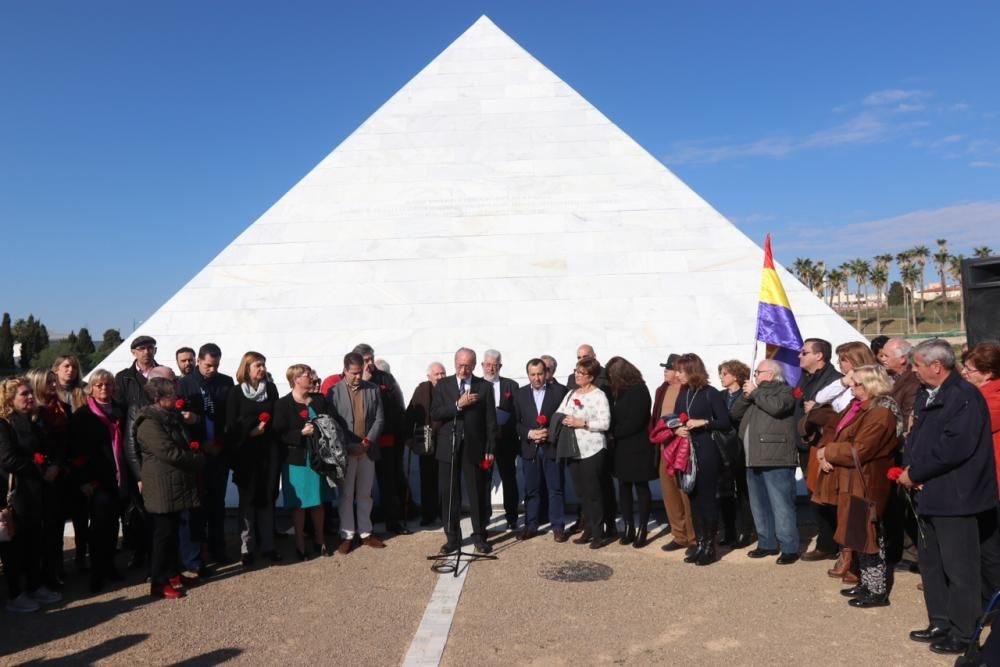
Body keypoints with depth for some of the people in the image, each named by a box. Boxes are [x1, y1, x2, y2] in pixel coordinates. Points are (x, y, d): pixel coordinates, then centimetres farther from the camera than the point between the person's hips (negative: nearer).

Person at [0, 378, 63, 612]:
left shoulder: (33, 423, 14)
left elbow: (47, 453, 18)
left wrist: (54, 467, -3)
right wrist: (42, 471, -17)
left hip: (36, 493, 7)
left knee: (35, 543, 14)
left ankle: (35, 587, 25)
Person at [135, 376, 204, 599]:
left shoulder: (172, 417, 12)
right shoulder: (149, 424, -18)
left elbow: (183, 444, 25)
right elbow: (171, 453, -24)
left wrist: (193, 447, 3)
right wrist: (199, 460, -12)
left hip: (175, 485, 9)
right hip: (162, 489, -9)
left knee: (173, 532, 16)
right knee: (163, 534, -1)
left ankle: (172, 573, 27)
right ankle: (159, 582, 8)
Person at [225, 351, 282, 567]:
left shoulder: (271, 389, 8)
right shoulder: (236, 393, 1)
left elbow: (277, 417, 8)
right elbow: (231, 425, -1)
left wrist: (264, 427, -9)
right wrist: (251, 430, -13)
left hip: (268, 452, 2)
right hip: (245, 453, -2)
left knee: (267, 499, 5)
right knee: (247, 501, 2)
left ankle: (267, 546, 12)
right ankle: (247, 548, 9)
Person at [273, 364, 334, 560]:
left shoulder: (319, 400, 8)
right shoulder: (283, 404, -6)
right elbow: (279, 435, -10)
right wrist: (301, 433, -20)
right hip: (297, 460, -4)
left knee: (318, 501, 11)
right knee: (299, 504, 4)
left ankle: (320, 541, 25)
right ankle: (300, 545, 18)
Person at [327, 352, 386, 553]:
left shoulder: (373, 389, 3)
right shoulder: (334, 392, -4)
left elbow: (379, 419, 1)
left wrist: (369, 441, -12)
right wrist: (348, 446, -15)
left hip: (368, 450, 2)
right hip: (345, 451, -2)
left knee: (365, 494, 12)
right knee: (346, 495, 6)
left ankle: (365, 533, 21)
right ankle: (347, 536, 14)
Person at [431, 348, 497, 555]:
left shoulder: (485, 386, 1)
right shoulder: (443, 385, 4)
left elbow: (490, 420, 0)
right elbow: (435, 414, -5)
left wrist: (490, 449, -4)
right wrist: (458, 405, -17)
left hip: (474, 448, -1)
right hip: (448, 447, 1)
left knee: (478, 494, 6)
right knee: (449, 495, 7)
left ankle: (479, 537, 18)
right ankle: (452, 537, 19)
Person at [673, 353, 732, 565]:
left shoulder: (711, 393, -7)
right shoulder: (682, 394, 10)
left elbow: (725, 423, -9)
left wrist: (703, 422, -20)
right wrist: (676, 429, -5)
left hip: (706, 452, -6)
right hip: (686, 451, 6)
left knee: (708, 497, -1)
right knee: (693, 498, 10)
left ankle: (710, 546, 9)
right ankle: (700, 544, 19)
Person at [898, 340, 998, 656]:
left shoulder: (965, 397, -17)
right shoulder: (925, 395, 12)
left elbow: (954, 447, -25)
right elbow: (916, 435, 14)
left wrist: (915, 473, -18)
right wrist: (908, 466, -4)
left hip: (955, 497, -9)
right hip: (929, 495, 9)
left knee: (959, 569, 3)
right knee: (931, 564, 18)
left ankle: (963, 634, 16)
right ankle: (940, 623, 31)